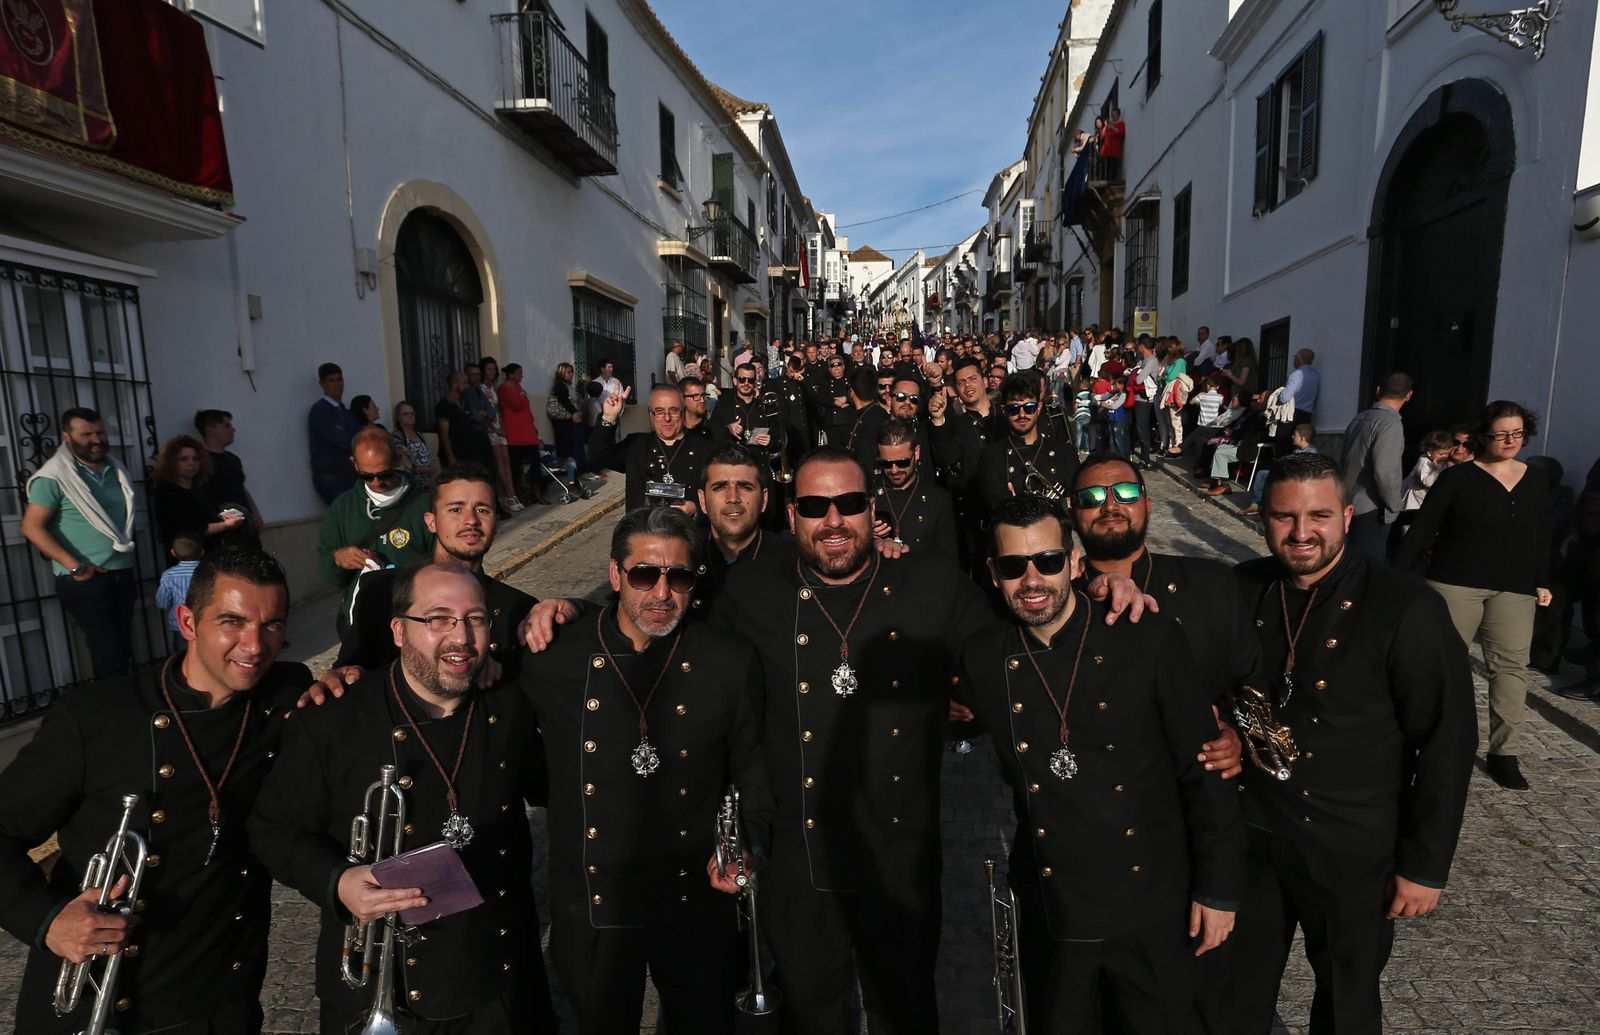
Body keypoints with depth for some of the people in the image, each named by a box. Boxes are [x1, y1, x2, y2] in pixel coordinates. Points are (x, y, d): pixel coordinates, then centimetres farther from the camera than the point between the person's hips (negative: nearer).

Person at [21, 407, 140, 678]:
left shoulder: (116, 470, 10)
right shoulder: (54, 477, -9)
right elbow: (32, 527, -12)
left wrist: (128, 547, 11)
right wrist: (75, 565, -17)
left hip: (122, 573, 6)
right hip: (84, 578, -6)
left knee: (121, 644, 13)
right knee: (107, 648, -4)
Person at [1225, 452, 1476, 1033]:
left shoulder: (1407, 610, -15)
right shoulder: (1240, 591, -4)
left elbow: (1447, 742, -11)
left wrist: (1425, 865, -8)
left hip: (1352, 854, -3)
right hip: (1249, 836, 3)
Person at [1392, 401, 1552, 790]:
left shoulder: (1536, 484, 10)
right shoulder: (1458, 478, -3)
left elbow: (1542, 538, 16)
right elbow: (1422, 529, -5)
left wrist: (1543, 582, 10)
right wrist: (1397, 571, -9)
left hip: (1514, 591, 4)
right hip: (1456, 583, -4)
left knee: (1511, 666, 0)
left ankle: (1504, 753, 7)